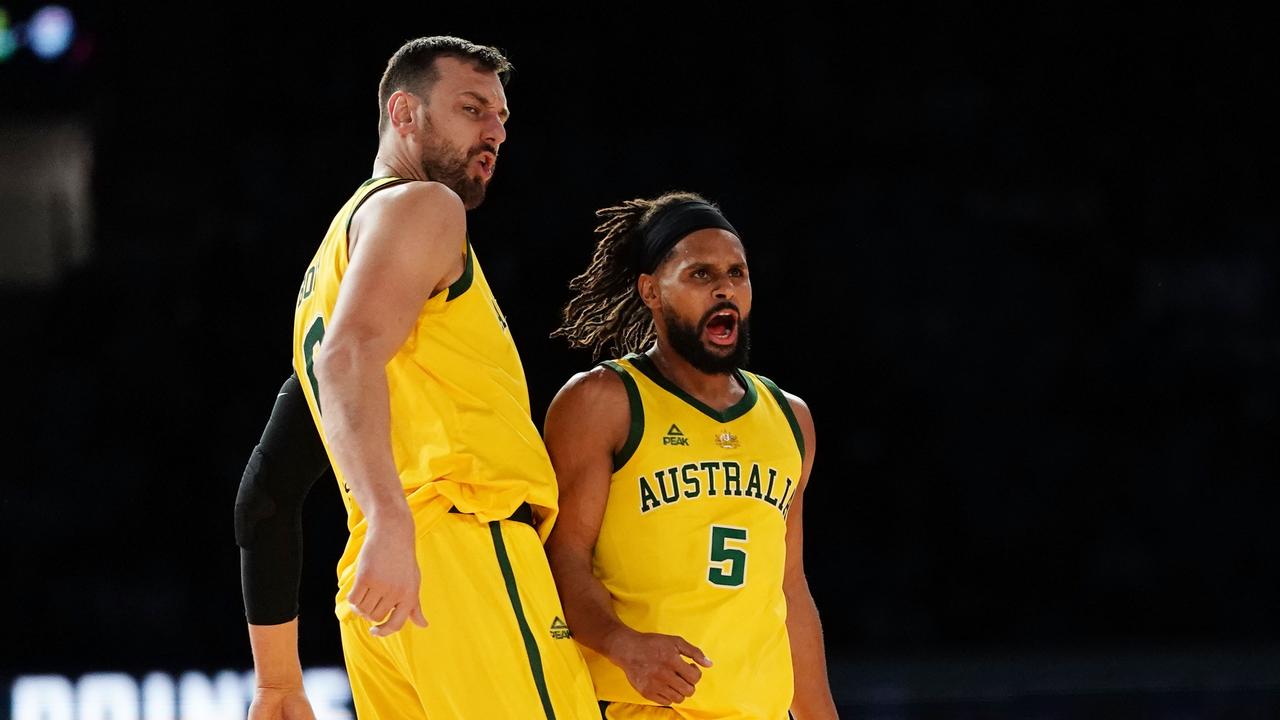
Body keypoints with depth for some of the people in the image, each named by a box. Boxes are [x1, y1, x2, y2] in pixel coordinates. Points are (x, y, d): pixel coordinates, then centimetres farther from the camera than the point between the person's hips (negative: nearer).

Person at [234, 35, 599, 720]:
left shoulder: (338, 248, 31)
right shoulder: (423, 206, 4)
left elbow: (264, 495, 29)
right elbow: (350, 358, -18)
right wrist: (391, 523, -33)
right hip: (467, 549, -9)